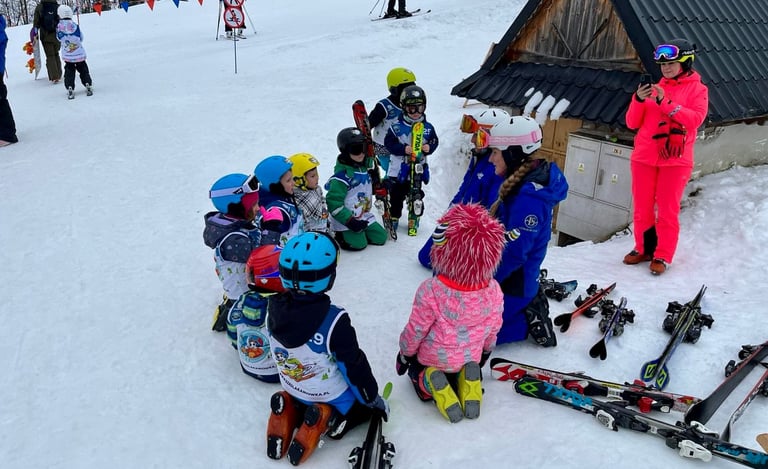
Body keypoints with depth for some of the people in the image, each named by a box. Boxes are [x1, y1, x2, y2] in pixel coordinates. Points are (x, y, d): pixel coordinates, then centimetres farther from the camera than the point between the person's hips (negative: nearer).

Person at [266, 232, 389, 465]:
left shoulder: (274, 310, -18)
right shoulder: (333, 320, -35)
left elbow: (278, 352, 1)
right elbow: (354, 367, -22)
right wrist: (374, 400, -3)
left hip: (293, 390, 5)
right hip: (333, 398, -5)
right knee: (371, 403, 22)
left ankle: (291, 409, 6)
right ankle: (332, 420, -4)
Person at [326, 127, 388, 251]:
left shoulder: (366, 167, 2)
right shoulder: (342, 176, -22)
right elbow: (333, 202, -23)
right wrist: (349, 221, -24)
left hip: (364, 216, 8)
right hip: (346, 221, -7)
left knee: (381, 238, 5)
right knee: (359, 244, -14)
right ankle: (338, 236, 10)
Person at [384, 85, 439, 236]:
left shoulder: (428, 128, -1)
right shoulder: (397, 127, -9)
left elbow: (434, 141, 9)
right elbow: (389, 143, -9)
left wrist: (429, 148, -13)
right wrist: (403, 149, -21)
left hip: (418, 169, 2)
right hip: (399, 168, -1)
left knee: (416, 197, 10)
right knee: (396, 195, 9)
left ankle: (414, 219, 25)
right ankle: (393, 218, 25)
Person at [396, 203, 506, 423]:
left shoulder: (430, 291, -34)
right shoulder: (493, 291, -23)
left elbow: (415, 331, -19)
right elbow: (492, 330, -6)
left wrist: (405, 354, 3)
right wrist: (484, 353, 16)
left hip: (432, 359, -2)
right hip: (470, 358, 3)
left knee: (416, 365, 29)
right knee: (469, 366, 36)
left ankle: (431, 383, -3)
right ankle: (468, 376, 1)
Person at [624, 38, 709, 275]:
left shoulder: (697, 89, 3)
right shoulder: (654, 87, 10)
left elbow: (696, 118, -14)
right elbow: (632, 123, 7)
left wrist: (665, 103, -22)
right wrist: (638, 100, -11)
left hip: (675, 160, -3)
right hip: (643, 157, 3)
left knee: (668, 210, 0)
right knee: (642, 208, 8)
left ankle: (663, 256, 9)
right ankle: (643, 249, 22)